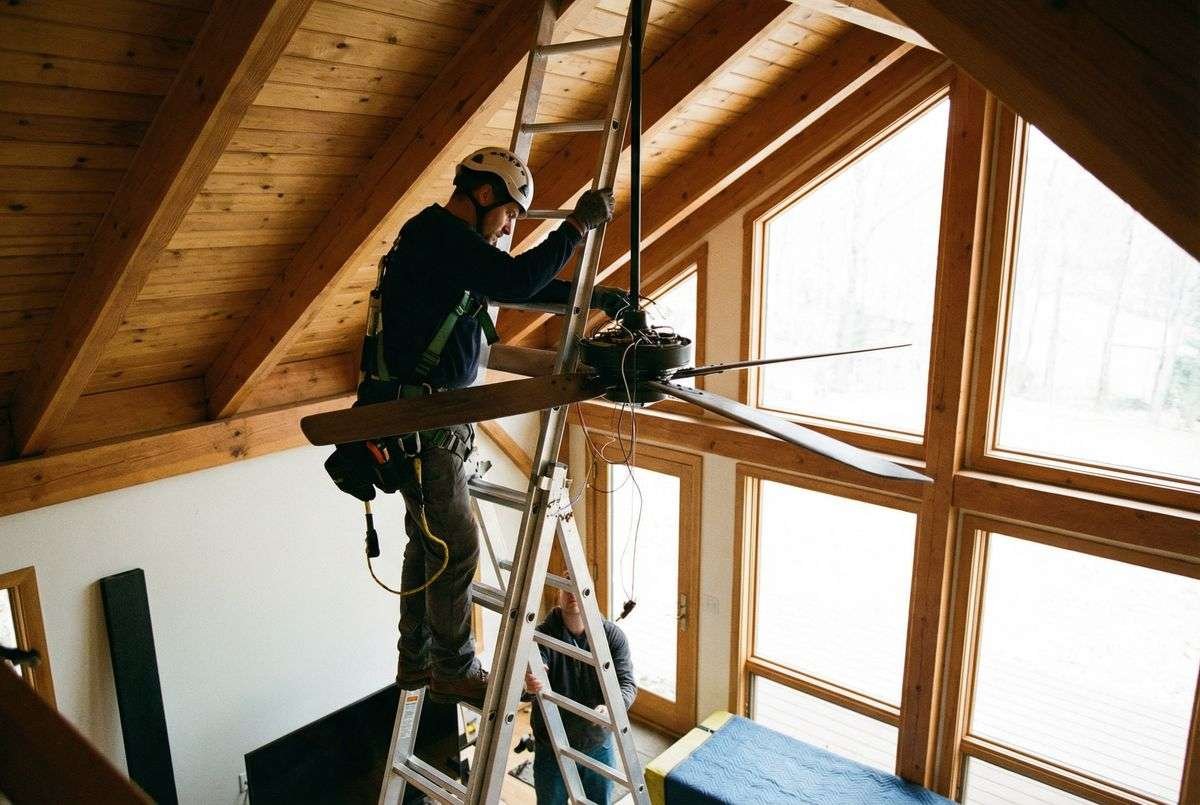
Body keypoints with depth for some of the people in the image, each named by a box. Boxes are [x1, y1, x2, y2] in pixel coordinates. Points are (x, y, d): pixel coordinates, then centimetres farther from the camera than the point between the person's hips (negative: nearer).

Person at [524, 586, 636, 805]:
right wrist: (530, 683, -55)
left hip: (599, 747, 2)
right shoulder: (542, 635, -14)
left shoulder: (612, 635, -8)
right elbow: (532, 672, -30)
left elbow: (627, 683, -14)